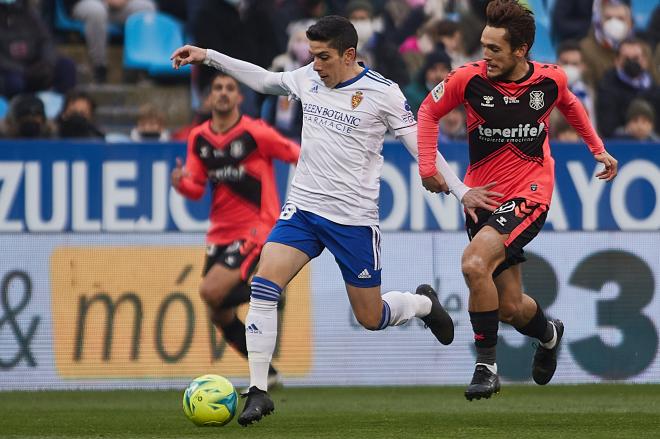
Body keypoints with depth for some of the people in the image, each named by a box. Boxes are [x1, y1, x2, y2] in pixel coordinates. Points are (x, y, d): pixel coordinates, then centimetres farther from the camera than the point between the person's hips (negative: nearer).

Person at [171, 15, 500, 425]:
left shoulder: (383, 93, -10)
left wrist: (460, 190, -9)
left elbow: (420, 144, -4)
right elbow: (263, 79, 20)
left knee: (371, 318, 5)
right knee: (264, 284, -18)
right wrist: (207, 56, 18)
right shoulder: (308, 79, 3)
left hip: (354, 219, -4)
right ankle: (258, 392, -14)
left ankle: (424, 303, 40)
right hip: (303, 207, 4)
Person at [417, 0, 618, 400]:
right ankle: (548, 333, 43)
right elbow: (429, 111, 7)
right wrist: (428, 165, -1)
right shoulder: (469, 78, -11)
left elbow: (569, 104, 17)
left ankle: (486, 364, -14)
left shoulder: (550, 79, -8)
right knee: (511, 308, 5)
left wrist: (598, 148, 16)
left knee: (474, 263, -28)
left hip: (530, 191, -3)